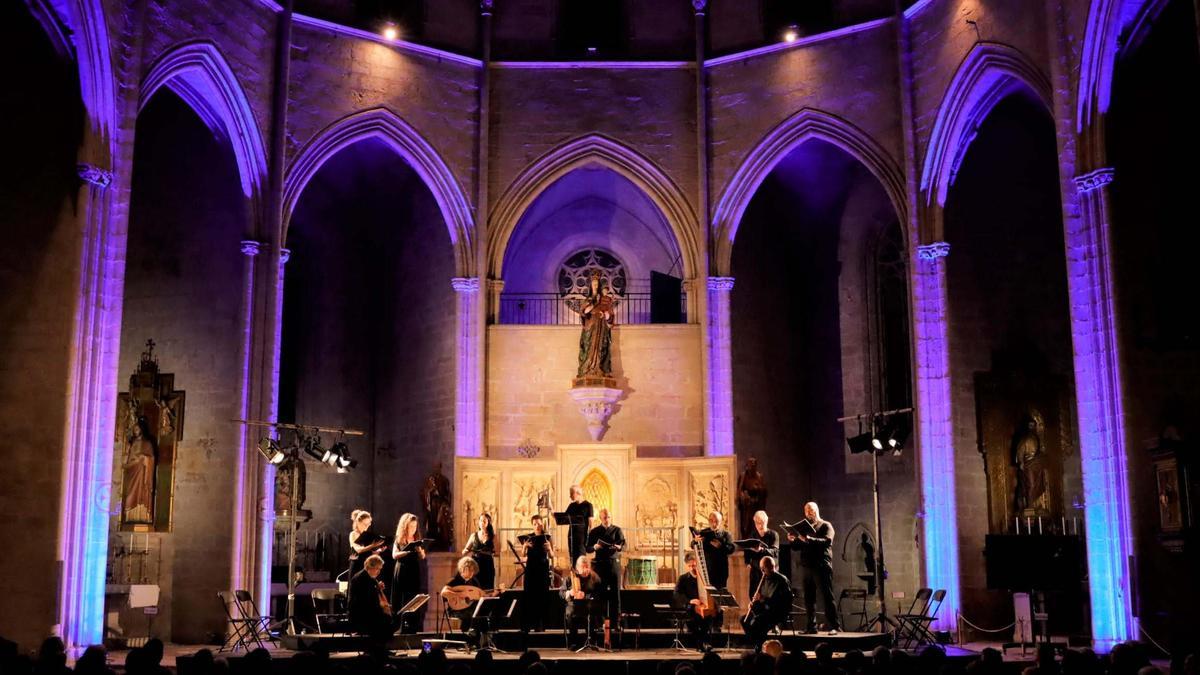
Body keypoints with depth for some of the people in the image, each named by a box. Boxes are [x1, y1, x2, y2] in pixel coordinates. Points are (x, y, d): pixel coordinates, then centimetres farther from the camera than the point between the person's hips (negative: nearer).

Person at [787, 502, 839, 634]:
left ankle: (834, 627, -5)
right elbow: (796, 547, 16)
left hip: (821, 567, -6)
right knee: (808, 599, 5)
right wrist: (791, 540, -6)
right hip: (806, 567, 6)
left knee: (827, 597, -6)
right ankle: (812, 626, 10)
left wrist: (809, 539, -27)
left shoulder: (826, 525, 4)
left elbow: (827, 541, -15)